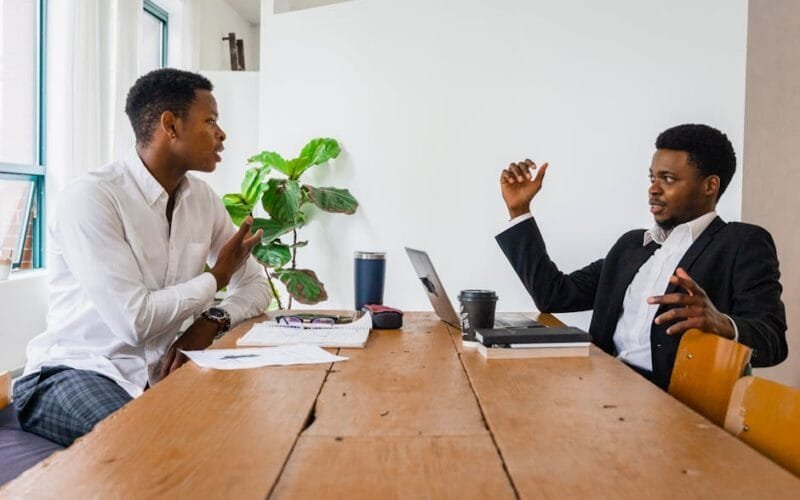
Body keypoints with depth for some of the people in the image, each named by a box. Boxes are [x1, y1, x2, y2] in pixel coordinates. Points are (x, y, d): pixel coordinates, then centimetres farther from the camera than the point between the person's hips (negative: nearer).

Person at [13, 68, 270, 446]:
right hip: (74, 372, -6)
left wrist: (211, 321, -13)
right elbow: (135, 320, -24)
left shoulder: (203, 199, 4)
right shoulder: (90, 198, -18)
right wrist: (216, 278, -9)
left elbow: (255, 285, 9)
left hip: (158, 375, 7)